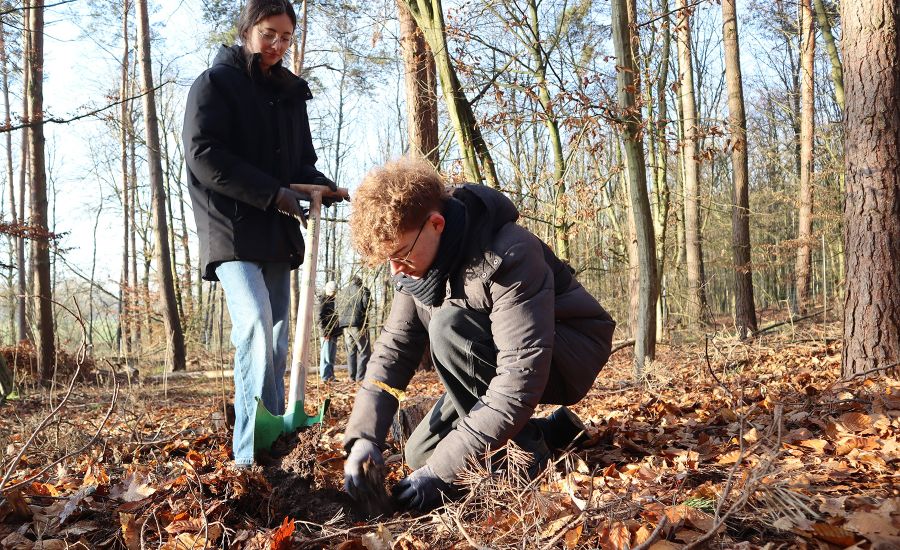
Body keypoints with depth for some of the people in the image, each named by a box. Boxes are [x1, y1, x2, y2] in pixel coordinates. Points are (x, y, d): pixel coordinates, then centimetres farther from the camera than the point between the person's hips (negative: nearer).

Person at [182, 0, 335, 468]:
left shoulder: (289, 93, 20)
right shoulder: (215, 83, 1)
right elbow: (203, 154, -11)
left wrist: (318, 184, -3)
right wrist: (271, 193, -17)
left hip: (277, 234, 7)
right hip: (232, 230, -6)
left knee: (276, 341, 5)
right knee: (256, 325, -22)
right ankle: (253, 452, -21)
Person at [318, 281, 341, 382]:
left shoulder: (332, 300, 18)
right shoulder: (323, 301, -5)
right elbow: (320, 317, -12)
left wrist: (338, 330, 16)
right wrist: (324, 331, -18)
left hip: (334, 333, 8)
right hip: (327, 333, -8)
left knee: (332, 356, 11)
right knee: (326, 356, -7)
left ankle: (331, 376, 16)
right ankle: (325, 377, -7)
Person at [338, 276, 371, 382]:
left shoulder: (343, 292, 15)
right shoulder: (363, 290, -1)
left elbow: (340, 307, 13)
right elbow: (366, 305, -12)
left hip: (345, 324, 5)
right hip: (358, 324, -5)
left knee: (351, 351, 11)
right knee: (364, 351, -1)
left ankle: (352, 376, 11)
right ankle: (361, 376, -6)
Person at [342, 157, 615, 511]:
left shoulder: (510, 254, -34)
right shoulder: (414, 264, -9)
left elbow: (521, 378, -38)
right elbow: (393, 349, -7)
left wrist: (440, 472, -37)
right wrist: (363, 436, -23)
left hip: (567, 354, -8)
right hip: (494, 361, 8)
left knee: (449, 327, -32)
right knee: (420, 454, 3)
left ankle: (524, 454, -16)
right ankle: (552, 430, 14)